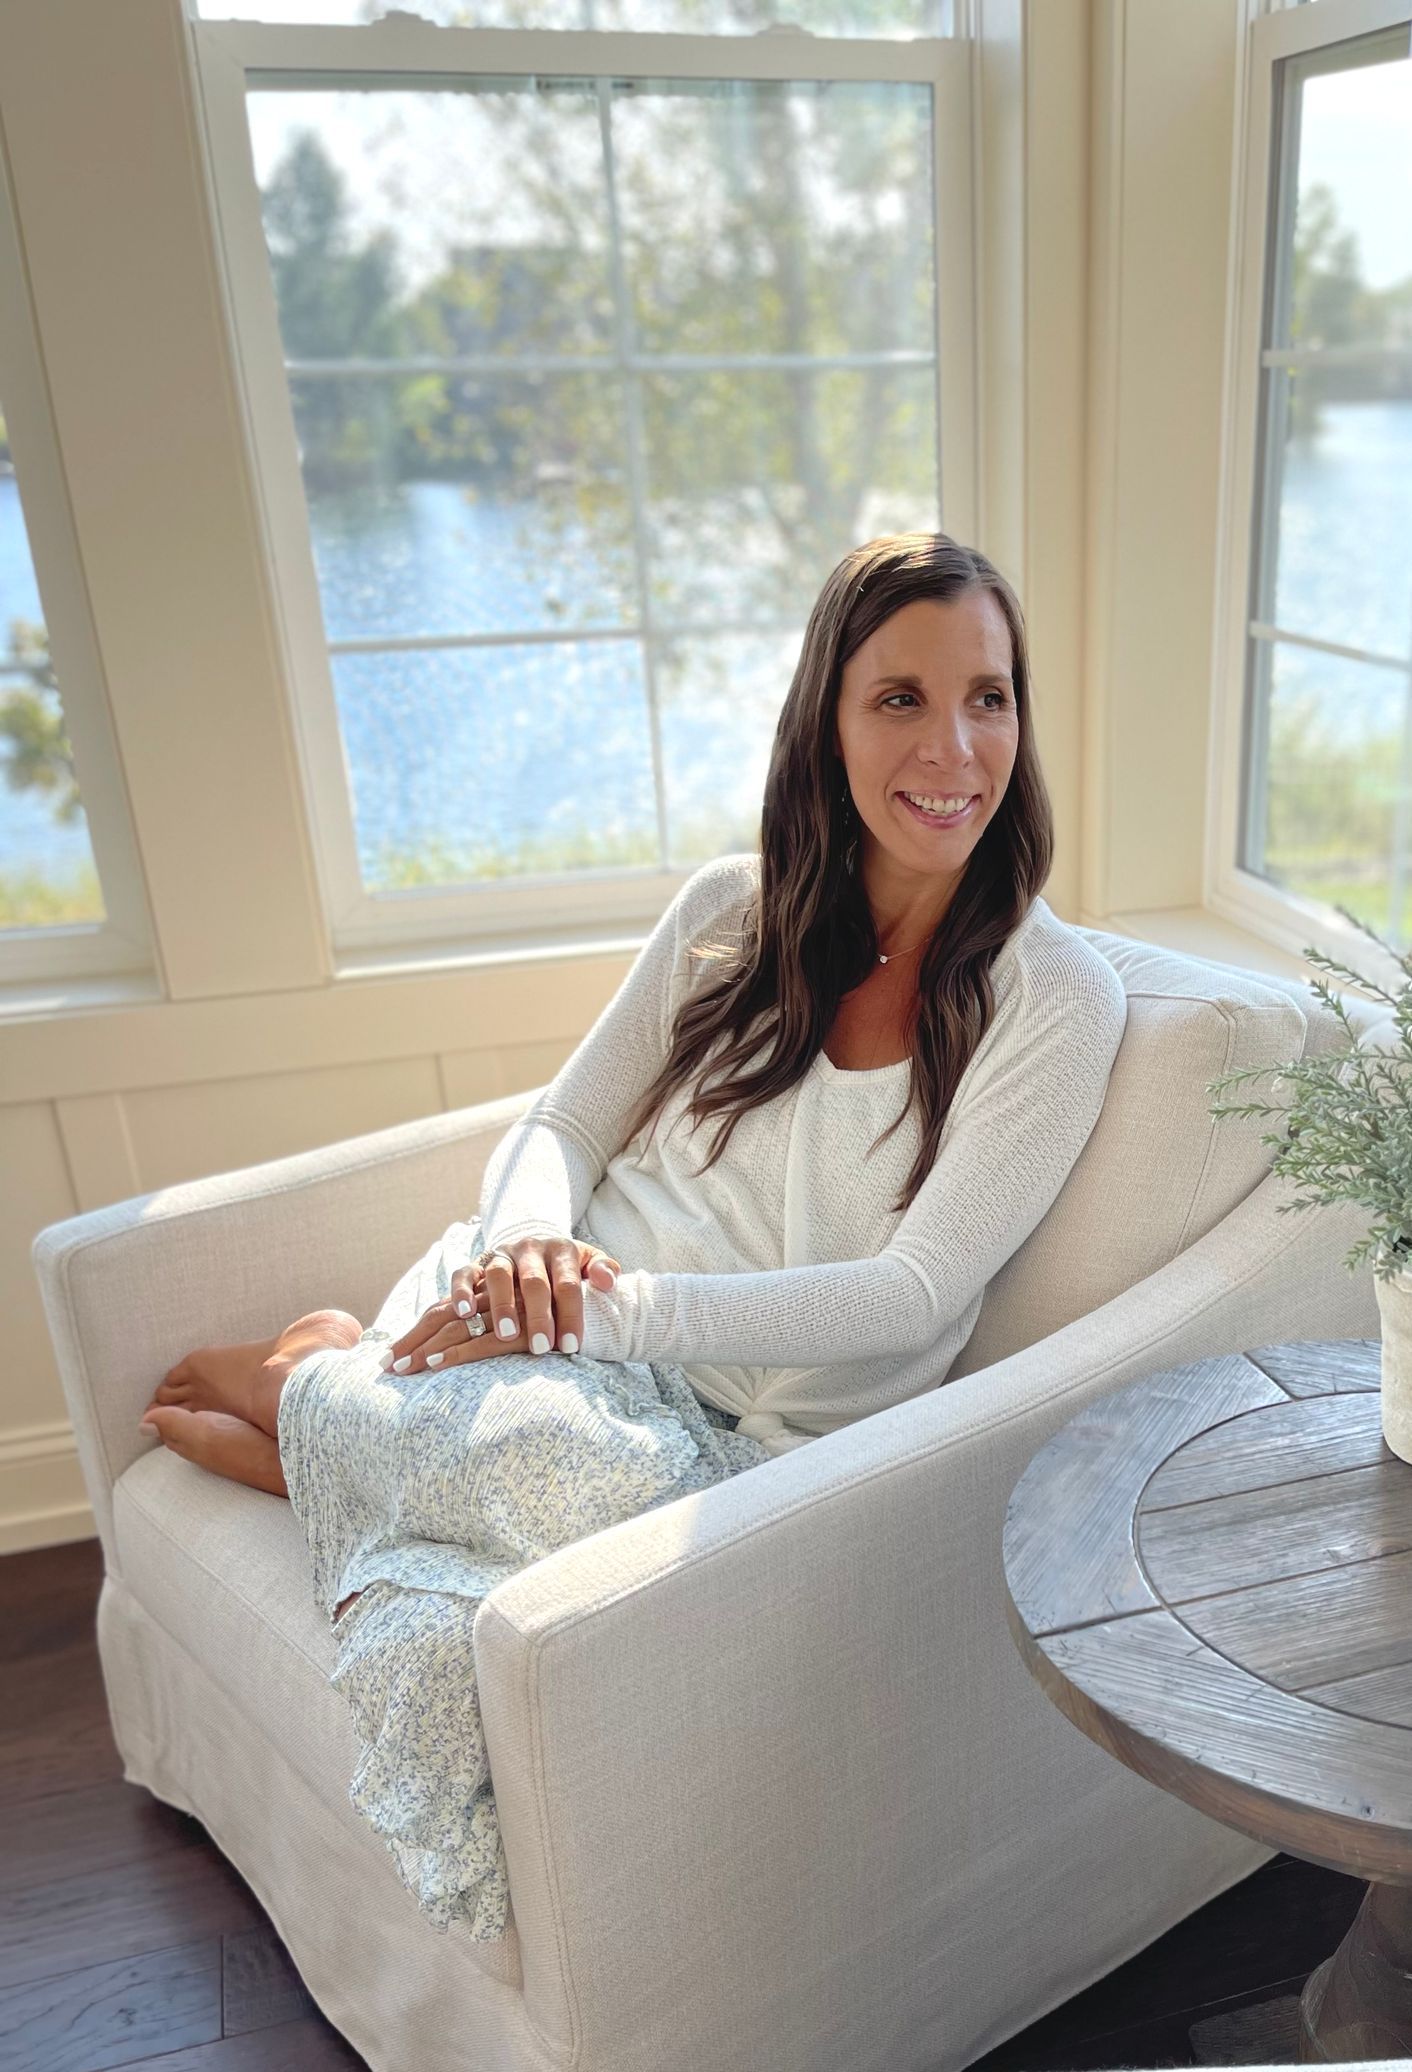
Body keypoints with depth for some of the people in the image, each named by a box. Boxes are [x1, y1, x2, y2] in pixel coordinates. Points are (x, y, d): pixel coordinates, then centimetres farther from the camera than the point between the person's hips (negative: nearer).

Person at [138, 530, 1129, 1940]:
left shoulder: (1058, 1000, -7)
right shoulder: (731, 907, 3)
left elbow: (910, 1298, -14)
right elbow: (558, 1128, 7)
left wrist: (609, 1308, -22)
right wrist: (526, 1240, -17)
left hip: (753, 1430, 0)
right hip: (558, 1326, 1)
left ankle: (312, 1396, -3)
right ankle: (320, 1396, -2)